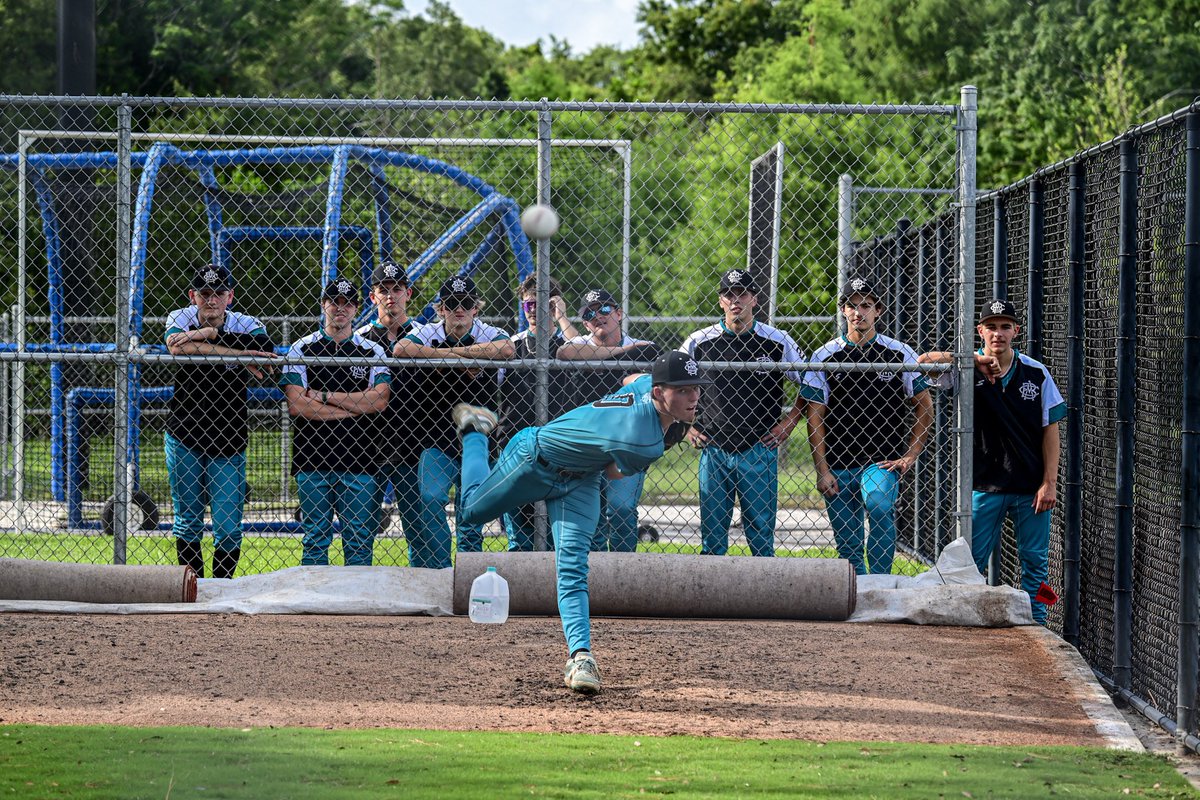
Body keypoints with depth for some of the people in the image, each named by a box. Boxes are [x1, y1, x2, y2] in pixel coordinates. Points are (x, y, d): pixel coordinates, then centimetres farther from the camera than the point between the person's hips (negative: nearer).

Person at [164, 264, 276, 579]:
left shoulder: (245, 325, -5)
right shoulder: (181, 319, -4)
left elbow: (264, 347, -28)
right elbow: (176, 346, -28)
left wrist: (208, 334, -31)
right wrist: (240, 355, -31)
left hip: (228, 443, -1)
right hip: (184, 437, 1)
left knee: (229, 529, -3)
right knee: (188, 522, 8)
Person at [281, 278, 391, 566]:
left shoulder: (373, 352, 9)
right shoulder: (301, 349, 6)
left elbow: (379, 401, -6)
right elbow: (297, 405, -7)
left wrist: (324, 396, -8)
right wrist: (354, 406, -8)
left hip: (359, 458, 1)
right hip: (313, 457, -1)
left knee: (360, 540, 1)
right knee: (315, 540, 1)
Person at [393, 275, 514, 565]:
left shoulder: (487, 334, 0)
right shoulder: (428, 334, 1)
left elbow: (506, 349, -25)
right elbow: (400, 350, -21)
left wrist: (454, 351, -20)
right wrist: (452, 357, -19)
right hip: (436, 438, 0)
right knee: (430, 498, -19)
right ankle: (440, 569, -11)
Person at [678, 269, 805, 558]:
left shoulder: (778, 342, 1)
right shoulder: (698, 342, 3)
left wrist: (789, 423, 3)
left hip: (760, 450, -1)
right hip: (714, 450, 1)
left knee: (761, 531, 0)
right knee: (712, 534, 4)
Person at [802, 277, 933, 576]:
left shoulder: (900, 354, 4)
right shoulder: (825, 357, 5)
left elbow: (924, 407, 9)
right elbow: (815, 417, 3)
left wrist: (910, 455, -1)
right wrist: (822, 470, -4)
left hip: (883, 461, -2)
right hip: (838, 465, 2)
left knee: (878, 506, -30)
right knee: (848, 546, 3)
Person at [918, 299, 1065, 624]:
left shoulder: (1036, 373, 3)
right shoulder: (968, 369, -1)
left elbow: (1050, 429, 3)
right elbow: (925, 360, -17)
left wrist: (1049, 482, -4)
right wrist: (977, 361, -21)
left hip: (1031, 487, 1)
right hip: (985, 484, -1)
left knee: (1035, 563, 4)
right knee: (972, 561, 1)